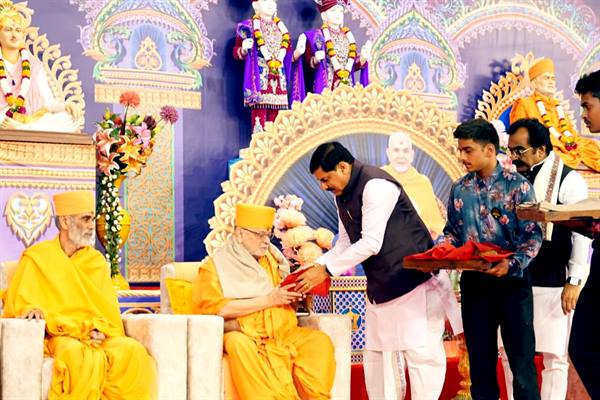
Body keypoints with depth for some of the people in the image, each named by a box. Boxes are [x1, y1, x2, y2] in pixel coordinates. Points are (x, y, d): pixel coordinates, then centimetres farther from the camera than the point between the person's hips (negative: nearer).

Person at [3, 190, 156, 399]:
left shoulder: (96, 260, 18)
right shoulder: (37, 258, 7)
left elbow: (109, 309, 12)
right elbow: (18, 305, 4)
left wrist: (100, 328, -9)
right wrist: (35, 311, -19)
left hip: (97, 335, 4)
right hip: (57, 336, -4)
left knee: (132, 351, -27)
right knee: (83, 357, -37)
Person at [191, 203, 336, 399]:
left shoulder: (272, 258, 17)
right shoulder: (216, 266, 2)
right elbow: (217, 308, -13)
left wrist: (296, 295, -6)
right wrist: (268, 300, -16)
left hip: (283, 333, 5)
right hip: (245, 336, -4)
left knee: (318, 340, -20)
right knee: (239, 345, -36)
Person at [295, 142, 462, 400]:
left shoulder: (376, 185, -21)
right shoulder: (342, 195, 8)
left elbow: (370, 243, -25)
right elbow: (345, 244, 13)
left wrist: (326, 271, -22)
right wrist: (314, 266, -3)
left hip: (414, 281, -9)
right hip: (380, 287, 9)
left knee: (419, 351, -8)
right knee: (377, 353, 10)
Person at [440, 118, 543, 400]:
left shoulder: (517, 185, -6)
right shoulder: (459, 189, 7)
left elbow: (533, 234, -9)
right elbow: (452, 232, 13)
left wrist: (513, 263, -23)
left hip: (511, 281, -4)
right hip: (474, 282, 4)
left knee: (521, 358, 0)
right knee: (480, 357, 10)